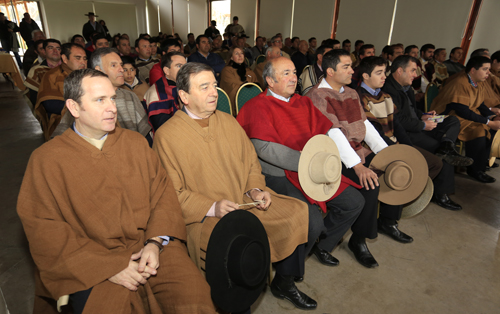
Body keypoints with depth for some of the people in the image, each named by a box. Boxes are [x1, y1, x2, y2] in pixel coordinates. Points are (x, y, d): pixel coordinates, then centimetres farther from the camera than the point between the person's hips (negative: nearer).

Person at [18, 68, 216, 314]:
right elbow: (44, 231, -4)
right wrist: (107, 266, -12)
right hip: (91, 265, -1)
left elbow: (163, 192, 6)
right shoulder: (46, 160, -1)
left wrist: (155, 242, -9)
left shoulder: (135, 142, 9)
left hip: (152, 247, 2)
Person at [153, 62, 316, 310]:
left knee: (297, 211, -4)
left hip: (245, 203, 6)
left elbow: (251, 162, 15)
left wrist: (255, 189, -3)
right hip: (201, 216, -5)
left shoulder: (228, 122, 10)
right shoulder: (166, 136, -8)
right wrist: (211, 207, -20)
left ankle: (283, 283, 19)